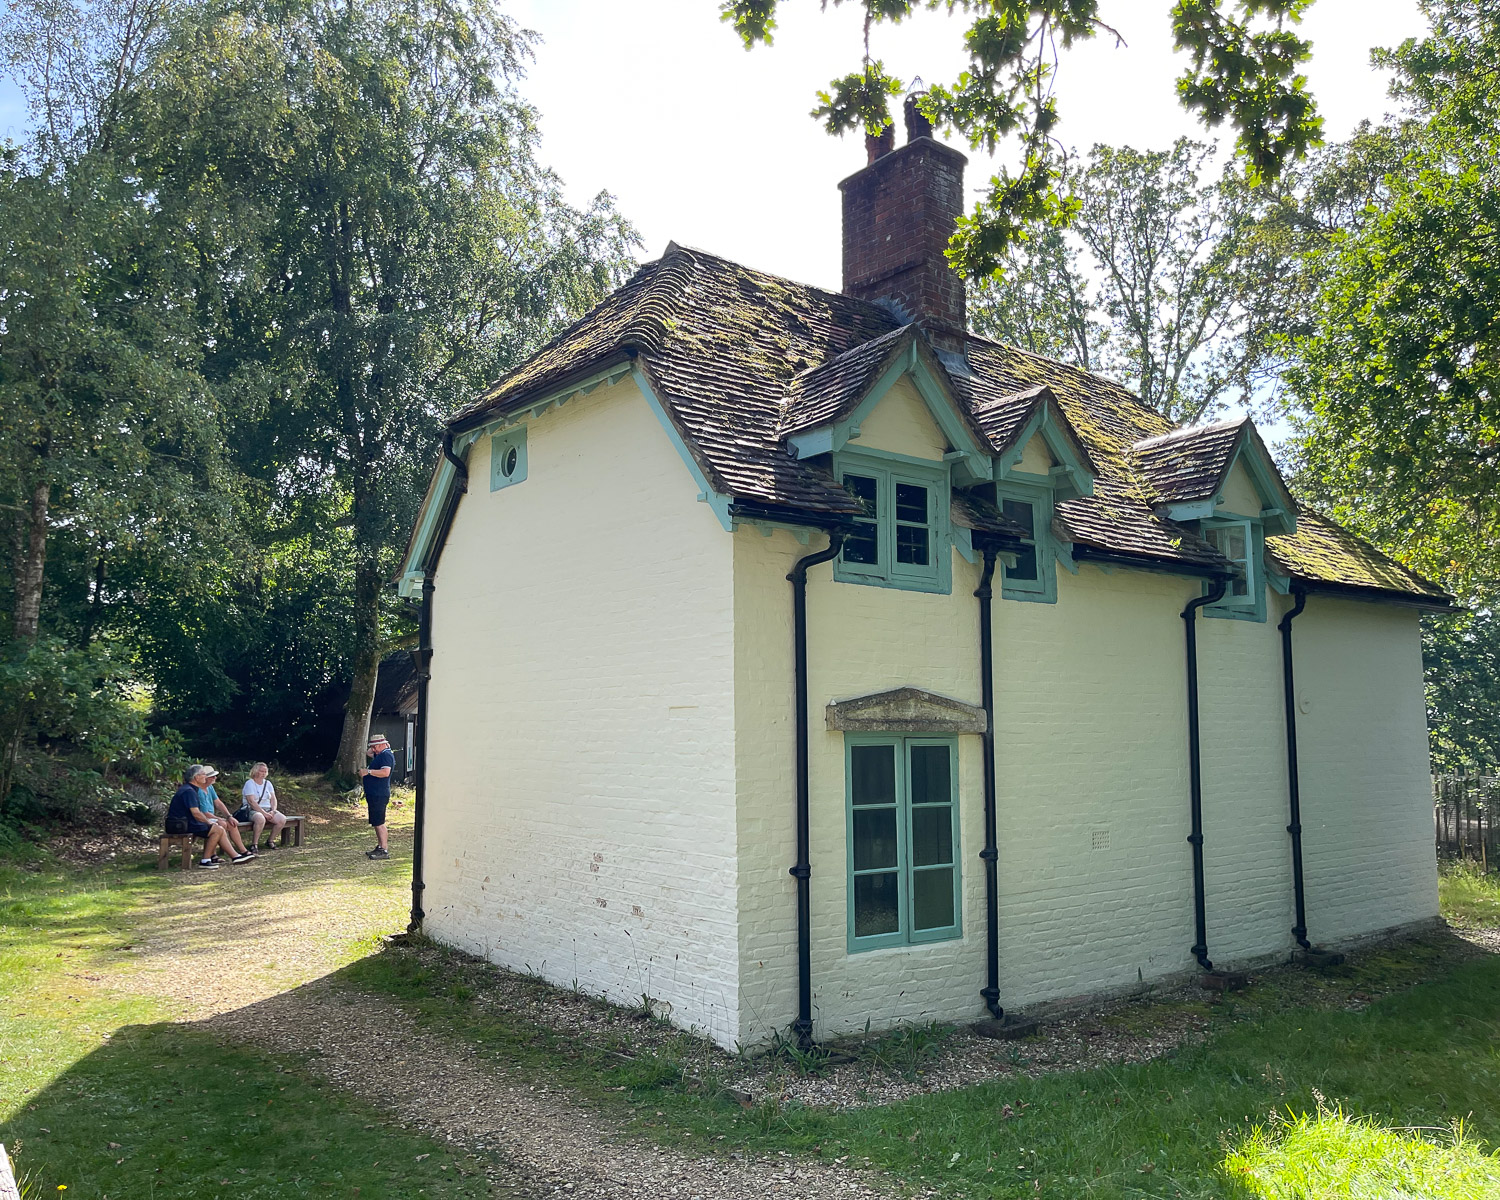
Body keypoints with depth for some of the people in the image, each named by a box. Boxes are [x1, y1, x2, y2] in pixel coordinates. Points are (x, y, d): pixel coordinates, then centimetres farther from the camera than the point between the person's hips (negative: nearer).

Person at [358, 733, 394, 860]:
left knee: (379, 822, -11)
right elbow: (369, 753, 37)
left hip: (379, 795, -11)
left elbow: (385, 772, -29)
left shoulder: (386, 755, -15)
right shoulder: (380, 755, 17)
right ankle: (379, 847, 23)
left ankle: (384, 850, -10)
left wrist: (368, 771, -25)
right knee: (376, 823, 16)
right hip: (374, 794, 11)